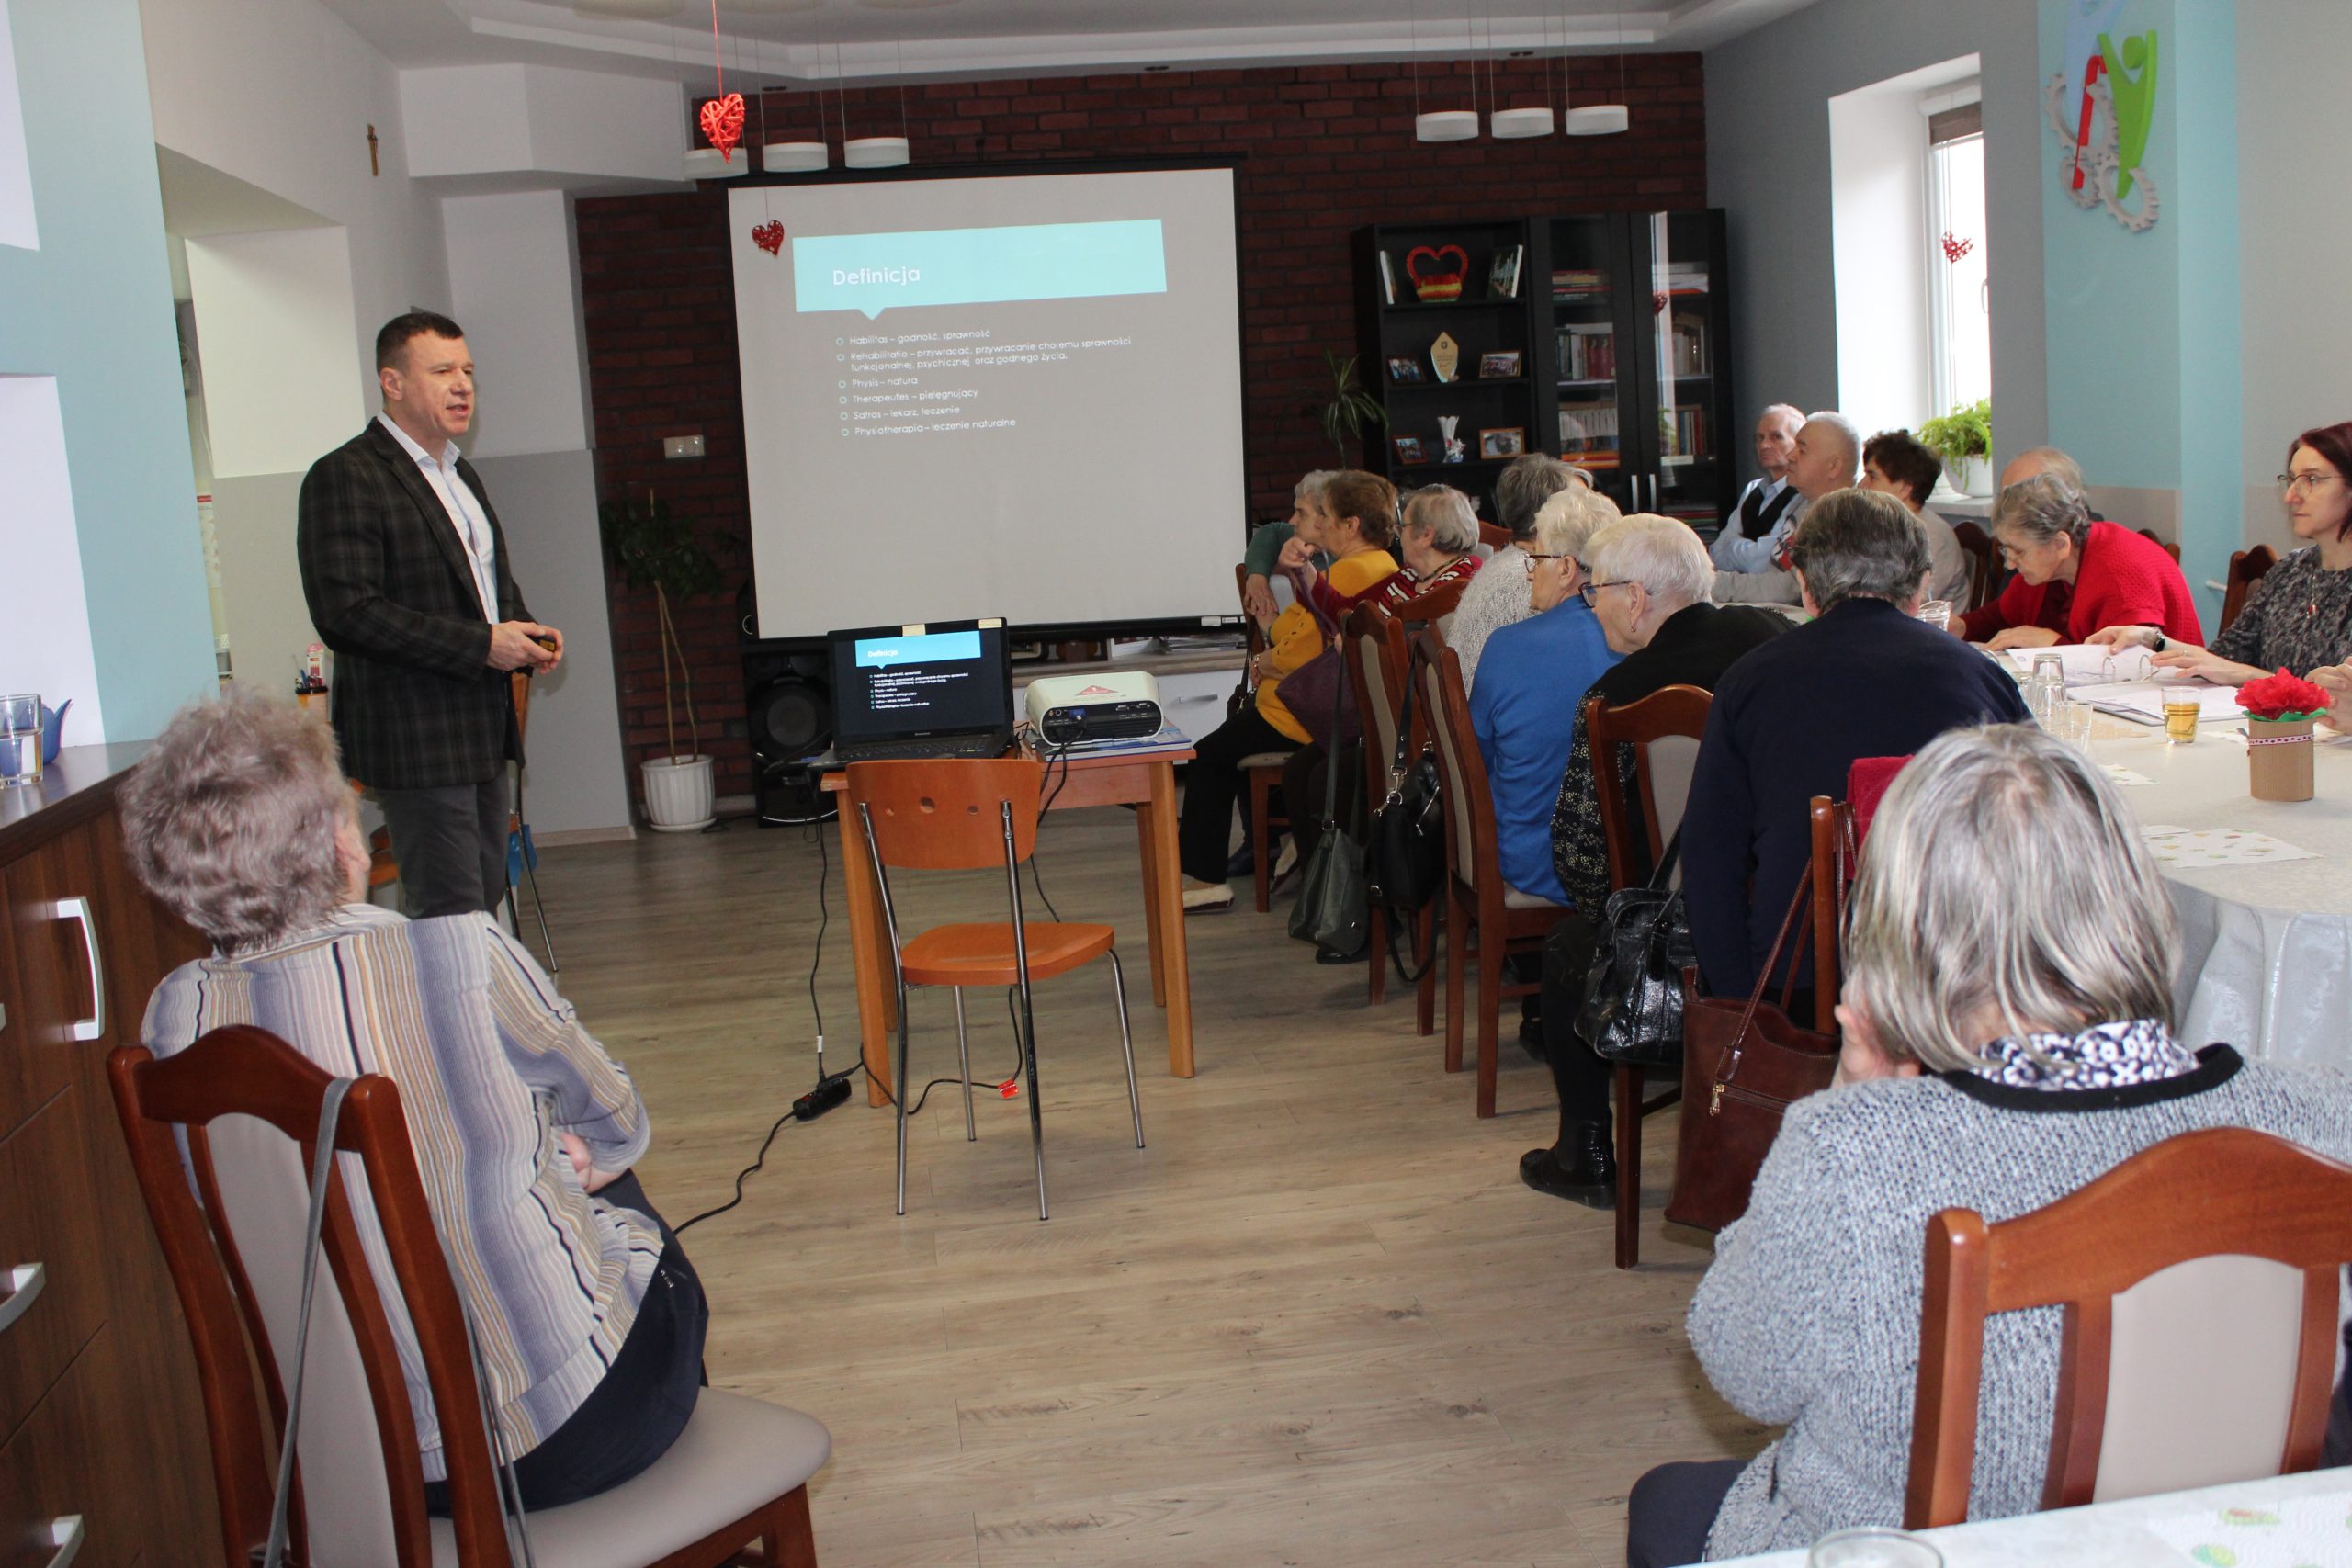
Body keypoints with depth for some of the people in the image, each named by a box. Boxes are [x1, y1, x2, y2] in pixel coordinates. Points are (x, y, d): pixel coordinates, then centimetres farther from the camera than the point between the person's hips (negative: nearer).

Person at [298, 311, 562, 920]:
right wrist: (480, 644, -20)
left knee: (485, 902, 13)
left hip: (482, 731, 9)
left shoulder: (461, 475, 19)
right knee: (451, 919, -8)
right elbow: (347, 612, -20)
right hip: (415, 738, -9)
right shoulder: (345, 477, -11)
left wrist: (523, 631, 7)